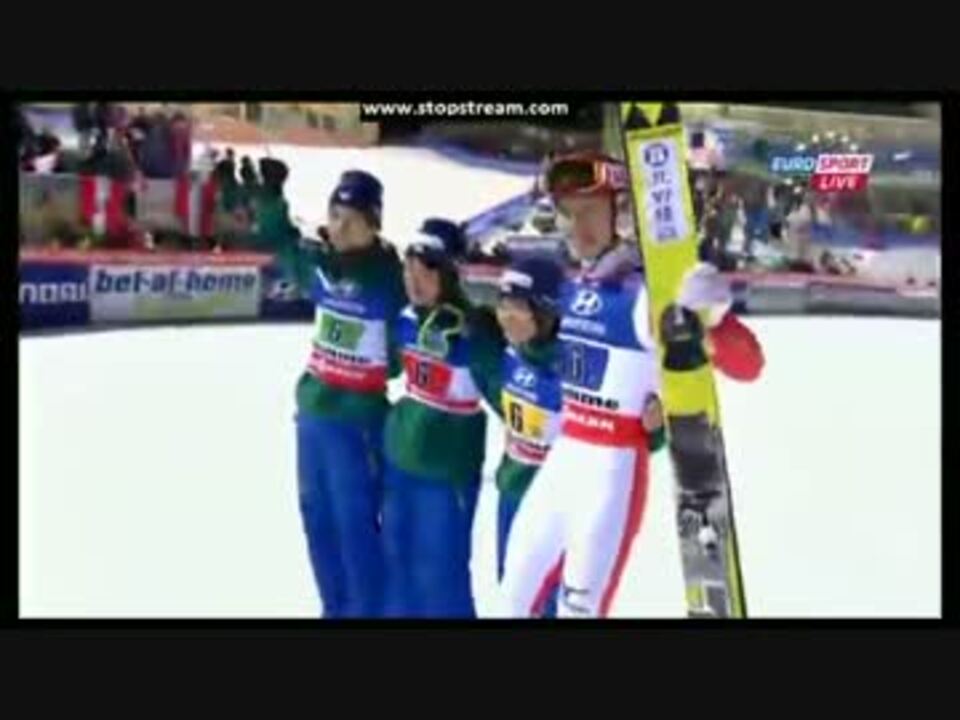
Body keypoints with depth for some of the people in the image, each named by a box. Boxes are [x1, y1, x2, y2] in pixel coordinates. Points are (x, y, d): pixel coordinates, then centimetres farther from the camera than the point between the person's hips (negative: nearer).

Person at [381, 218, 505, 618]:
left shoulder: (474, 328, -20)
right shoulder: (408, 318, 0)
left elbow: (504, 393, -17)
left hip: (448, 467, -7)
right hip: (400, 456, 7)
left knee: (438, 572, 0)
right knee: (397, 559, 19)